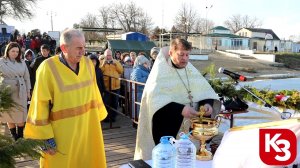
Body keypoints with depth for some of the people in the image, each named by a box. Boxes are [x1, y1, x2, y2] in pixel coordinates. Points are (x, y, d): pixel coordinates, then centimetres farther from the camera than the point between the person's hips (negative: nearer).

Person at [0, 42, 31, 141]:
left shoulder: (22, 62, 6)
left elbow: (27, 77, 10)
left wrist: (28, 91, 10)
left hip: (21, 92, 2)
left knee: (21, 115, 5)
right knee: (10, 115, 7)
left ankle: (20, 136, 20)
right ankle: (14, 137, 21)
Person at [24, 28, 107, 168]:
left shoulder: (88, 63, -3)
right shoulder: (48, 68, -18)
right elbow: (40, 105, -13)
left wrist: (97, 117, 12)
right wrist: (45, 138, -10)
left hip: (88, 129, 4)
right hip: (61, 135, -4)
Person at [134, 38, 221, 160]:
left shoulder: (191, 70, 11)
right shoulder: (161, 71, -7)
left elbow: (206, 91, 7)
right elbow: (156, 99, -20)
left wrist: (207, 103, -15)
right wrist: (180, 109, -31)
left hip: (191, 125, 5)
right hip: (167, 127, -4)